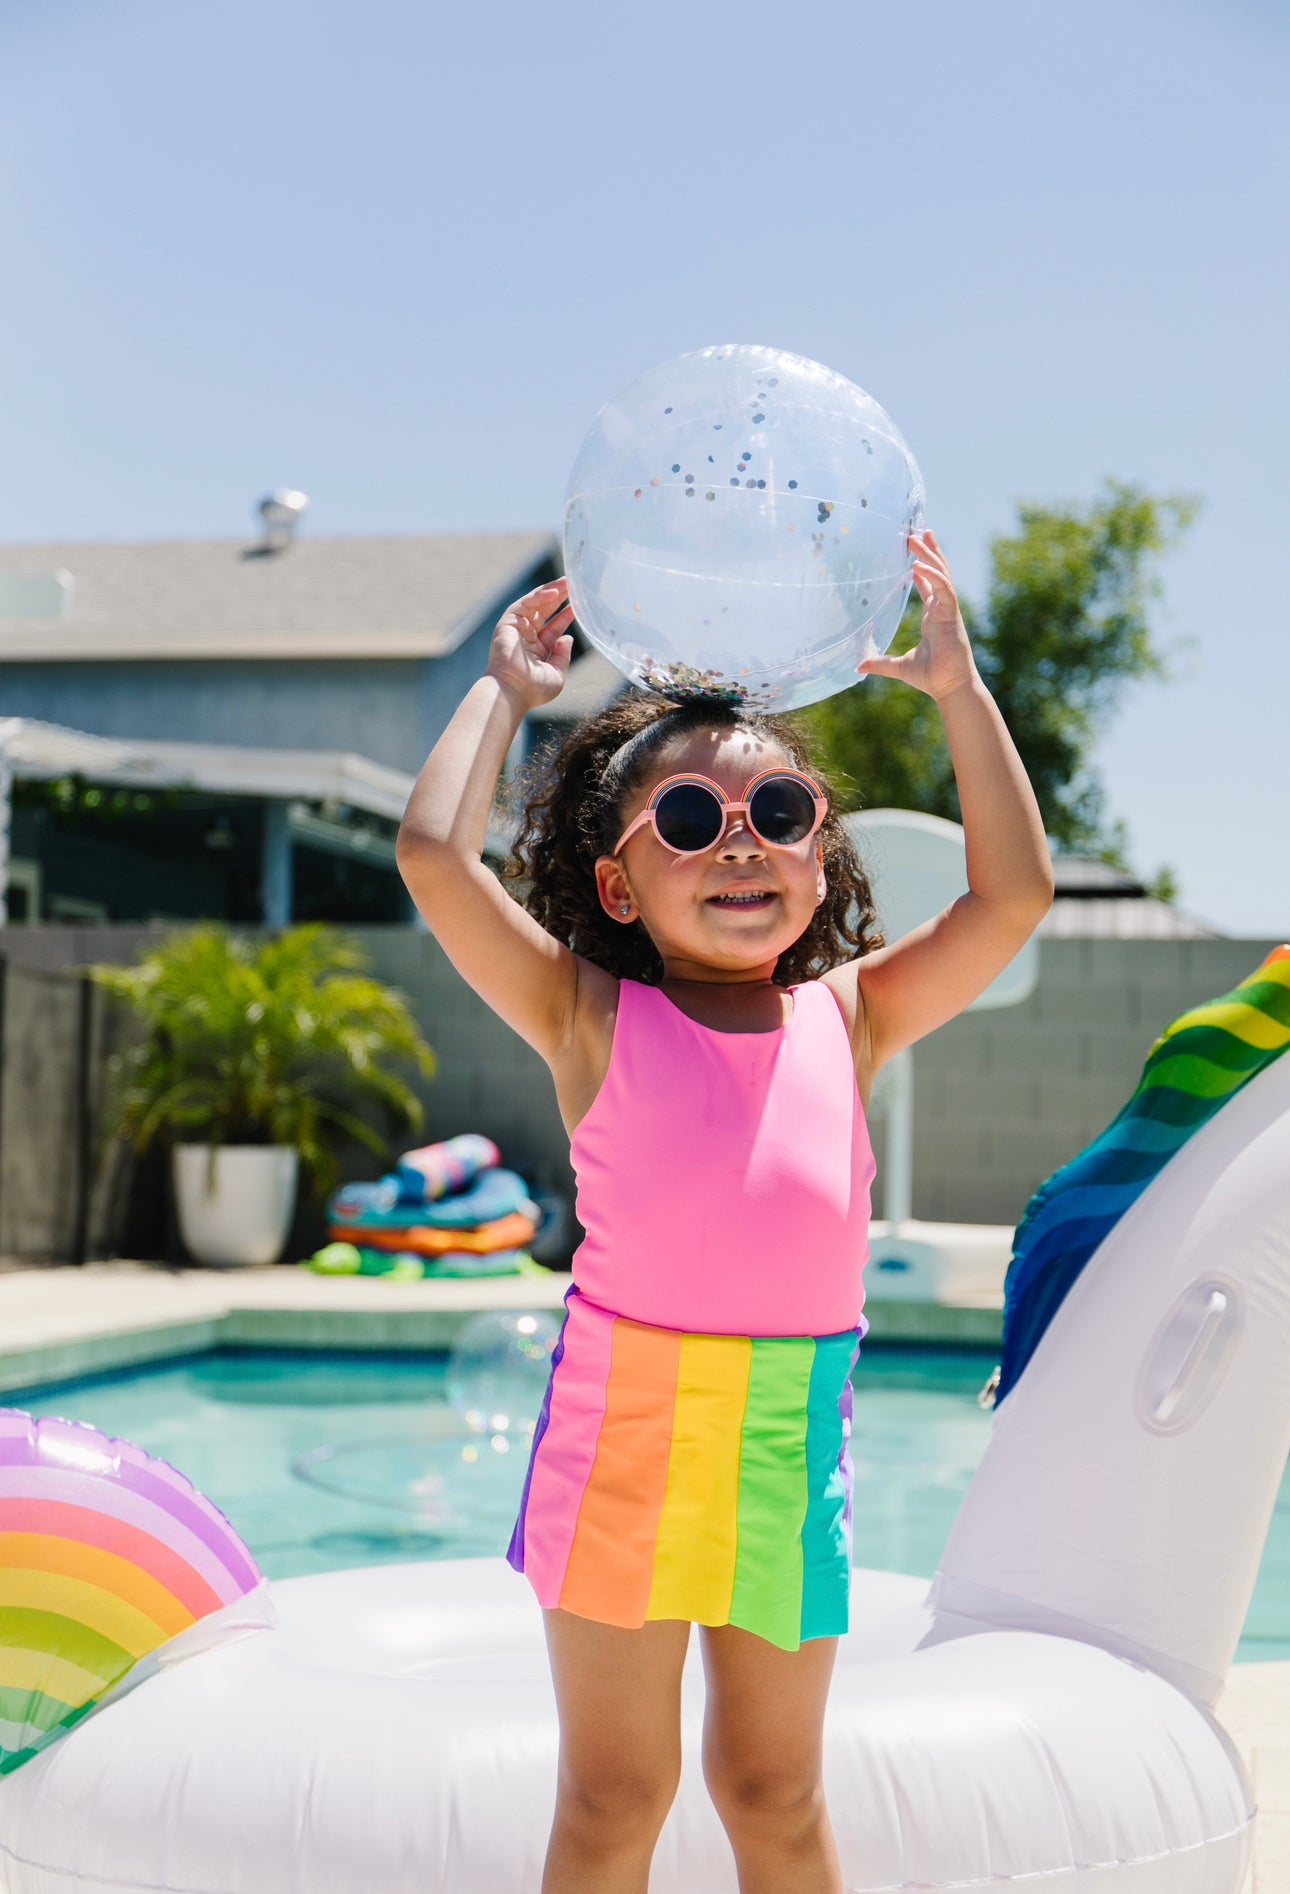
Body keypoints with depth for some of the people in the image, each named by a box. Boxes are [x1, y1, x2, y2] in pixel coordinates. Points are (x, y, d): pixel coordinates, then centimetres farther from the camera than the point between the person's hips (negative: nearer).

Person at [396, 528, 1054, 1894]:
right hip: (625, 1415, -2)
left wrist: (955, 687, 3)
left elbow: (1014, 894, 1)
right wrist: (504, 690, 1)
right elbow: (435, 856, -12)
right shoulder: (591, 1016, -2)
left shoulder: (849, 1018, 6)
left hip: (796, 1428, 2)